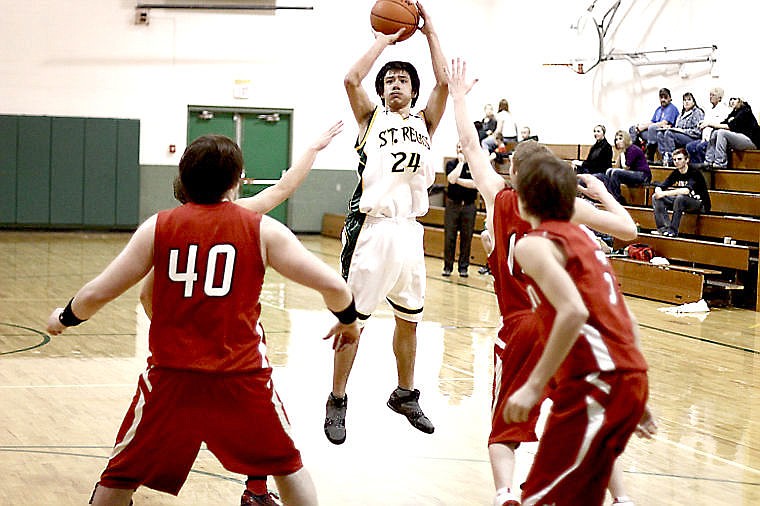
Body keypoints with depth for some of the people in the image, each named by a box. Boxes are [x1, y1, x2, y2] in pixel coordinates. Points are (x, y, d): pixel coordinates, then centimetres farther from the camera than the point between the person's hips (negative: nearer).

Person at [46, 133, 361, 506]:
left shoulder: (158, 227, 2)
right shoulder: (262, 230, 0)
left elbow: (95, 296, 3)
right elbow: (332, 285, -2)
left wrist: (63, 318, 25)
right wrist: (348, 321, 20)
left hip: (171, 377, 0)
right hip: (243, 378, 0)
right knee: (288, 467, 22)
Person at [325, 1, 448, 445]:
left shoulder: (425, 123, 14)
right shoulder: (372, 117, 6)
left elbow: (444, 83, -1)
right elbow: (351, 80, -11)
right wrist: (385, 39, -3)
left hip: (410, 229, 4)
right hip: (372, 228, -4)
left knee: (410, 318, 15)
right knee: (353, 318, -1)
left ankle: (406, 395, 31)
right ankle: (338, 402, 9)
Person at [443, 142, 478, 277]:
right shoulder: (451, 164, 4)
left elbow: (474, 184, -12)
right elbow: (452, 179, -15)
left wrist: (457, 180, -11)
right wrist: (461, 162, -10)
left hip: (468, 205, 0)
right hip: (452, 204, 0)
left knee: (466, 238, 3)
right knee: (449, 237, 0)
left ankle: (463, 267, 10)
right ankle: (447, 267, 8)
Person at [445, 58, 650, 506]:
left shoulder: (500, 199, 3)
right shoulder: (570, 207, 1)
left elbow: (471, 146, 13)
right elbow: (628, 230, 1)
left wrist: (459, 96, 25)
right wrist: (602, 192, 17)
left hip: (521, 329, -1)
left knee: (505, 429, 8)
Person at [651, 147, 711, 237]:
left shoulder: (694, 172, -18)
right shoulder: (675, 173, 2)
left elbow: (687, 190, -34)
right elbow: (659, 187, -1)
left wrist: (665, 193, -36)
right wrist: (659, 192, -26)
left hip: (700, 204, -7)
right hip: (682, 202, 7)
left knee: (680, 198, -37)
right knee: (656, 197, -5)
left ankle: (673, 230, -30)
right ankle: (664, 228, -17)